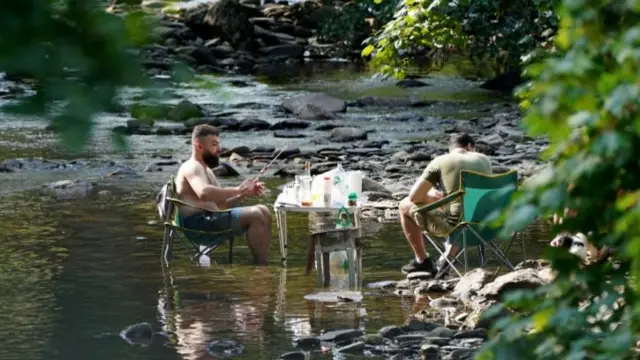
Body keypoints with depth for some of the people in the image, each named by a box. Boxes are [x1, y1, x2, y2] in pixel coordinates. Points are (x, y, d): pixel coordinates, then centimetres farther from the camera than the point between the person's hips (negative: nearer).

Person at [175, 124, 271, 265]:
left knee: (263, 211, 6)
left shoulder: (205, 170, 26)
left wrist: (244, 193, 4)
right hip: (199, 222, -10)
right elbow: (204, 193, -29)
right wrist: (238, 190, -23)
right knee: (255, 215, -21)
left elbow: (222, 203, 21)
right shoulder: (192, 167, -7)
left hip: (211, 219, 10)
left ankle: (263, 265, -2)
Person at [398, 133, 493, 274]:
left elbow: (414, 197, -2)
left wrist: (431, 196, 19)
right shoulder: (484, 160, 10)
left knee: (405, 206, 17)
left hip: (455, 226, -5)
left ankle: (422, 261, 22)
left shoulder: (440, 162, -2)